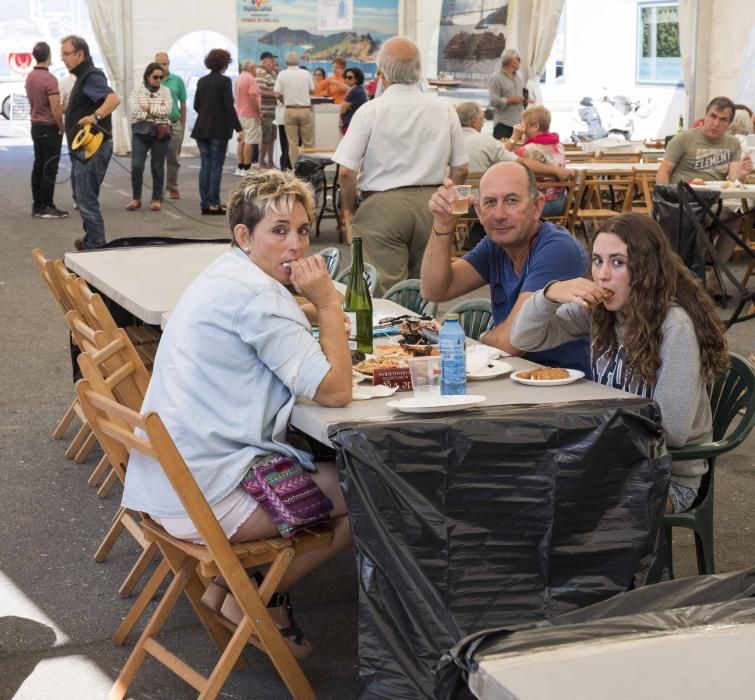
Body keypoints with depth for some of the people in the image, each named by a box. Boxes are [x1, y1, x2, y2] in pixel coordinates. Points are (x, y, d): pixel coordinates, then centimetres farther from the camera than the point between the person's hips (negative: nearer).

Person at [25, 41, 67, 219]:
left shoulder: (30, 77, 7)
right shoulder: (49, 78, -19)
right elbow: (55, 108, -23)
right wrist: (61, 128, -10)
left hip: (36, 126, 8)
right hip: (49, 128, -8)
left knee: (38, 166, 11)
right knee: (49, 168, -4)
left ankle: (37, 205, 14)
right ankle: (46, 207, -2)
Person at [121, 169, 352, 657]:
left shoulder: (228, 274, 11)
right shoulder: (256, 296, -20)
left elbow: (294, 360, 18)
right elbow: (334, 391, -21)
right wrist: (328, 302, -14)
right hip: (203, 496, -10)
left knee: (335, 468, 22)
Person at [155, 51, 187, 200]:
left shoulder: (177, 80, 4)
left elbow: (183, 105, 10)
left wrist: (183, 126, 10)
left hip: (174, 124, 1)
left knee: (173, 159, 6)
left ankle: (172, 187, 19)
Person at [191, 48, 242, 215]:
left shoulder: (202, 81, 8)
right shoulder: (224, 81, -10)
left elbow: (196, 105, 12)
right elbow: (229, 107, -14)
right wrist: (238, 128, -10)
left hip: (202, 128, 5)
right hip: (219, 130, -5)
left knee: (205, 165, 8)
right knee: (216, 166, -1)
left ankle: (205, 203, 8)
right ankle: (213, 203, -1)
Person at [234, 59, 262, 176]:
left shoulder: (239, 79, 14)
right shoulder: (251, 79, -13)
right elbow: (252, 97, -22)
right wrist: (259, 111, -13)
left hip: (240, 113, 9)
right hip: (250, 114, -9)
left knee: (242, 140, 13)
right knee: (250, 142, -7)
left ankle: (240, 168, 14)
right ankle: (246, 169, -7)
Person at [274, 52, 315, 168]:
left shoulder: (282, 74, -2)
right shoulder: (305, 73, 0)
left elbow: (277, 94, -6)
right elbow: (312, 90, 7)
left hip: (290, 110, 0)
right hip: (305, 109, 0)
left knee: (293, 143, 4)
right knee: (308, 143, 6)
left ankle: (295, 168, 3)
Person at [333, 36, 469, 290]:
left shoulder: (370, 111, -7)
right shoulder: (444, 110, 3)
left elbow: (346, 171, -9)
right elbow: (460, 169, 7)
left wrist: (348, 210, 6)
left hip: (382, 205, -4)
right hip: (431, 205, 4)